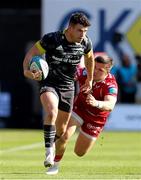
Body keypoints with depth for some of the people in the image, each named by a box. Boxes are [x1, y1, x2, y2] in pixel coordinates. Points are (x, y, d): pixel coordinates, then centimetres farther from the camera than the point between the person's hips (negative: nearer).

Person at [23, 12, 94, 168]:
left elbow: (89, 57, 18)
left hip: (68, 87, 4)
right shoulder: (52, 39, -19)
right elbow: (31, 53, -13)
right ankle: (49, 152, -32)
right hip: (49, 83, -4)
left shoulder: (85, 43, -5)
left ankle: (54, 161, 34)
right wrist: (26, 70, -32)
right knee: (52, 112, -34)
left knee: (61, 129, 10)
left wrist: (90, 79, 28)